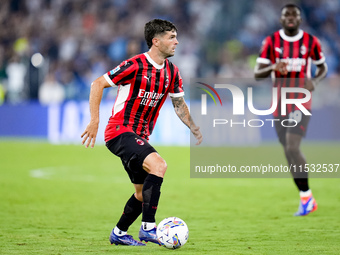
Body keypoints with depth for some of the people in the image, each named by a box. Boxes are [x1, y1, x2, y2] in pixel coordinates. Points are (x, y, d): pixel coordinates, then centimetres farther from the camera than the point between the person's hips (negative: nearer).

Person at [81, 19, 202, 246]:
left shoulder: (172, 71, 7)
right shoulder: (135, 66, -16)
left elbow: (179, 103, 21)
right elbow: (98, 85, -12)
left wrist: (194, 128, 7)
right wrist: (95, 121, -17)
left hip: (140, 137, 9)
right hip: (120, 132, -9)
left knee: (143, 192, 14)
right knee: (158, 165, -29)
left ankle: (118, 234, 34)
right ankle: (148, 227, -27)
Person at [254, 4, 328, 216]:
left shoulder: (311, 42, 0)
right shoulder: (271, 42, 2)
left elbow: (323, 67, 13)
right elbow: (257, 73, 0)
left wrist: (315, 81, -9)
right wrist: (273, 67, -22)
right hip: (280, 103, 3)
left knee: (292, 147, -18)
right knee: (288, 151, 6)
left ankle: (306, 197, -6)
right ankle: (306, 198, 17)